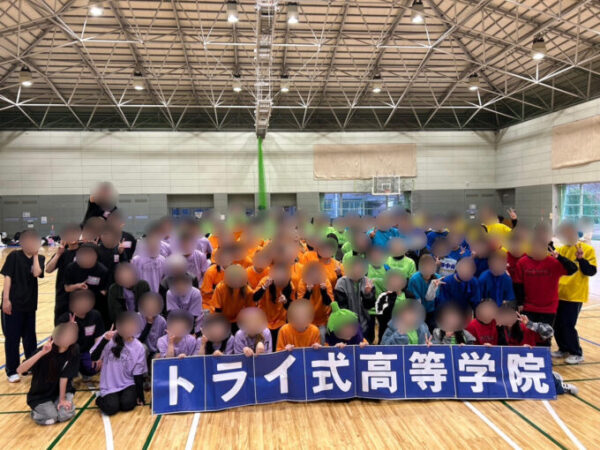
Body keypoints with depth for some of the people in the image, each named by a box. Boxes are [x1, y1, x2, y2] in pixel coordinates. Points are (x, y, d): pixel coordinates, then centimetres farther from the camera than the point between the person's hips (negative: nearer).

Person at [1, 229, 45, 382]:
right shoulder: (14, 256, -6)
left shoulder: (39, 259, 3)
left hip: (29, 303, 4)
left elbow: (36, 273, -16)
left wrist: (35, 255, -8)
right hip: (13, 302, -3)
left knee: (30, 336, 14)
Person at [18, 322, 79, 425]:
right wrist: (42, 352, -46)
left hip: (61, 390, 2)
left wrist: (62, 399, -14)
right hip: (40, 395, -2)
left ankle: (55, 404, 14)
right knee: (51, 417, -22)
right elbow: (19, 370, -36)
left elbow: (64, 376, -15)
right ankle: (37, 410, 11)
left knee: (65, 415, -20)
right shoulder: (46, 351, -24)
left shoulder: (74, 350, -18)